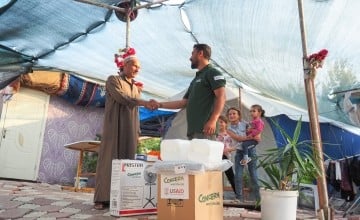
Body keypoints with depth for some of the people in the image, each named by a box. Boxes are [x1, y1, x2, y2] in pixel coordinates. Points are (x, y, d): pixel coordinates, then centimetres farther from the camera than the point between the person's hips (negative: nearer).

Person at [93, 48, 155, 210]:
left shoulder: (134, 86, 20)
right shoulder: (113, 80, 1)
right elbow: (121, 97, -18)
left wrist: (137, 130, 12)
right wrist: (143, 102, -27)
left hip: (130, 130, 6)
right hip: (114, 127, -6)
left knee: (127, 161, 3)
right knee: (110, 160, -5)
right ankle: (102, 198, 1)